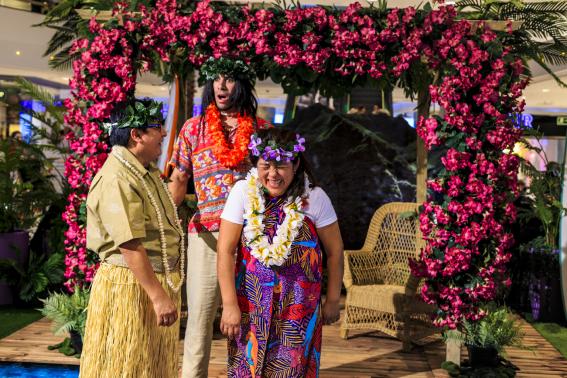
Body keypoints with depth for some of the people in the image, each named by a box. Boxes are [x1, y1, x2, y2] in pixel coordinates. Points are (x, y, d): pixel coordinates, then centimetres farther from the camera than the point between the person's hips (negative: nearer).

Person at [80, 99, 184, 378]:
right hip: (131, 284, -10)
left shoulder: (146, 170, 10)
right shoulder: (117, 179, -22)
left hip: (160, 279, 10)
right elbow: (131, 247, -27)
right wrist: (158, 296, -26)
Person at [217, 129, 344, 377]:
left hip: (299, 303, 0)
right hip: (251, 301, 1)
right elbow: (226, 251, -8)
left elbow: (335, 251, -1)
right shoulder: (243, 192, -9)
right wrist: (229, 304, -10)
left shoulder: (314, 197, -9)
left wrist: (332, 301, 4)